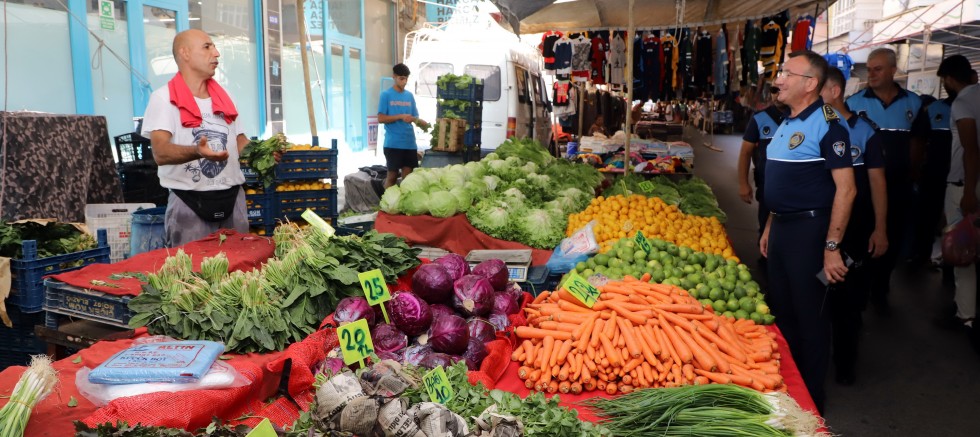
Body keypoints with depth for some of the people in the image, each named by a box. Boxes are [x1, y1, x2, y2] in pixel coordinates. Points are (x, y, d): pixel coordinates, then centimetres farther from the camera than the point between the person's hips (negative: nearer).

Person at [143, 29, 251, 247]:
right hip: (190, 202, -5)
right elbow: (160, 153, -16)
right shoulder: (163, 98, -5)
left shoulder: (224, 97, 14)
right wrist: (197, 152, -35)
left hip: (232, 198, 5)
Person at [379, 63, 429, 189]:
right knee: (392, 175, 1)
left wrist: (422, 122, -9)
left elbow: (414, 117, 14)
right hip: (393, 143, -5)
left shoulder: (409, 95, 13)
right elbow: (381, 118, -8)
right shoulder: (386, 95, -2)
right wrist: (400, 117, -18)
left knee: (407, 175, 6)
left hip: (410, 143, 5)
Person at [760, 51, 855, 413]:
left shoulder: (827, 124, -15)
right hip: (781, 227, 9)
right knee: (780, 308, 17)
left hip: (809, 229, -9)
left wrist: (832, 246, -21)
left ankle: (811, 399, 18)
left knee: (809, 315, 3)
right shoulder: (787, 123, 12)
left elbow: (846, 188, -19)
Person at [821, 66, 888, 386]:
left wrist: (880, 229, -5)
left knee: (849, 299, 6)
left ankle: (844, 364, 22)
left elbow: (876, 181, -1)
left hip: (853, 230, -2)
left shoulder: (863, 131, -4)